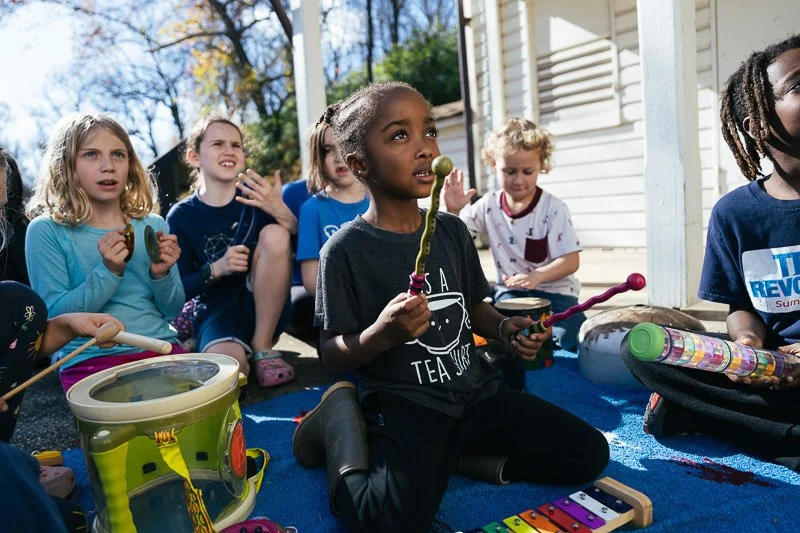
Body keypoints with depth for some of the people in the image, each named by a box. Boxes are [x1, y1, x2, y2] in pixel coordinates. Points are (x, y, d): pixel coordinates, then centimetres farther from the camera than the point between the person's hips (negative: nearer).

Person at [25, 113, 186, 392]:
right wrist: (109, 272, -19)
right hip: (90, 359, -4)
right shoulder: (47, 231, -2)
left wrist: (161, 274, -11)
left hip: (162, 347, 4)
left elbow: (173, 310, 10)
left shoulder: (153, 225, 8)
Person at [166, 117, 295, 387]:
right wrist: (216, 269, -21)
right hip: (217, 311, -2)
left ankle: (263, 345, -12)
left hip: (265, 309, 2)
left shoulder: (257, 196, 0)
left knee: (274, 233, -23)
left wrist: (281, 211, -29)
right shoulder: (181, 216, 0)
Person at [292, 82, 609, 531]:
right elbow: (332, 354, -10)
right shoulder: (346, 249, -13)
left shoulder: (452, 230, 5)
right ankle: (343, 426, 1)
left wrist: (505, 328, -4)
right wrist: (382, 333, -29)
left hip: (475, 391, 6)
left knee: (591, 453, 4)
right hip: (402, 405, -6)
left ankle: (451, 454, 7)